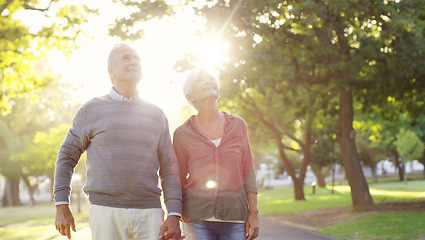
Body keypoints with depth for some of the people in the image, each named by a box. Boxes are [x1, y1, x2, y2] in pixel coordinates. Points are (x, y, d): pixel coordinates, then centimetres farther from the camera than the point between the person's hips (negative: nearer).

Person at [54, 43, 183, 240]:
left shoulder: (156, 115, 13)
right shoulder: (92, 110, 8)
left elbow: (169, 169, 10)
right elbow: (67, 157, 10)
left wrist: (174, 215, -1)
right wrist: (62, 206, 2)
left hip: (148, 213, 2)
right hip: (105, 211, -2)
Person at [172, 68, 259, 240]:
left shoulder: (238, 125, 8)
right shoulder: (182, 134, 4)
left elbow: (248, 172, 9)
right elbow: (180, 180, 9)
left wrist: (253, 213, 4)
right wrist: (176, 219, 2)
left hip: (234, 219, 1)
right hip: (197, 220, -1)